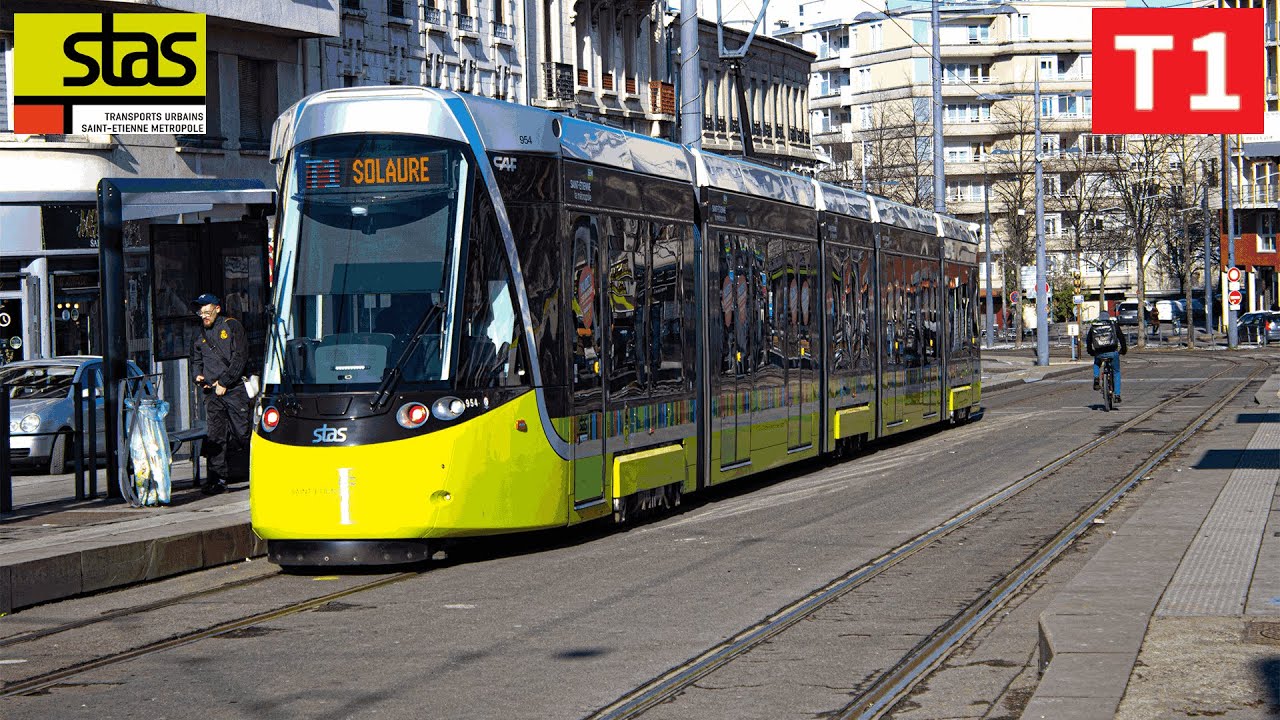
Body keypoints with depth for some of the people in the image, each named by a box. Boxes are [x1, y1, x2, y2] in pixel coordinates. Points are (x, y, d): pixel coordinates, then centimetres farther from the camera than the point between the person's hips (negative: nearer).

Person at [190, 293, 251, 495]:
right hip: (212, 392, 5)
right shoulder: (201, 336, 20)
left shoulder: (232, 326, 4)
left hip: (234, 389, -5)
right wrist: (198, 376, 6)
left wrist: (224, 382, -9)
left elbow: (239, 357, -4)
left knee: (243, 431, -7)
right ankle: (217, 477, 0)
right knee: (214, 436, -1)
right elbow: (196, 360, 29)